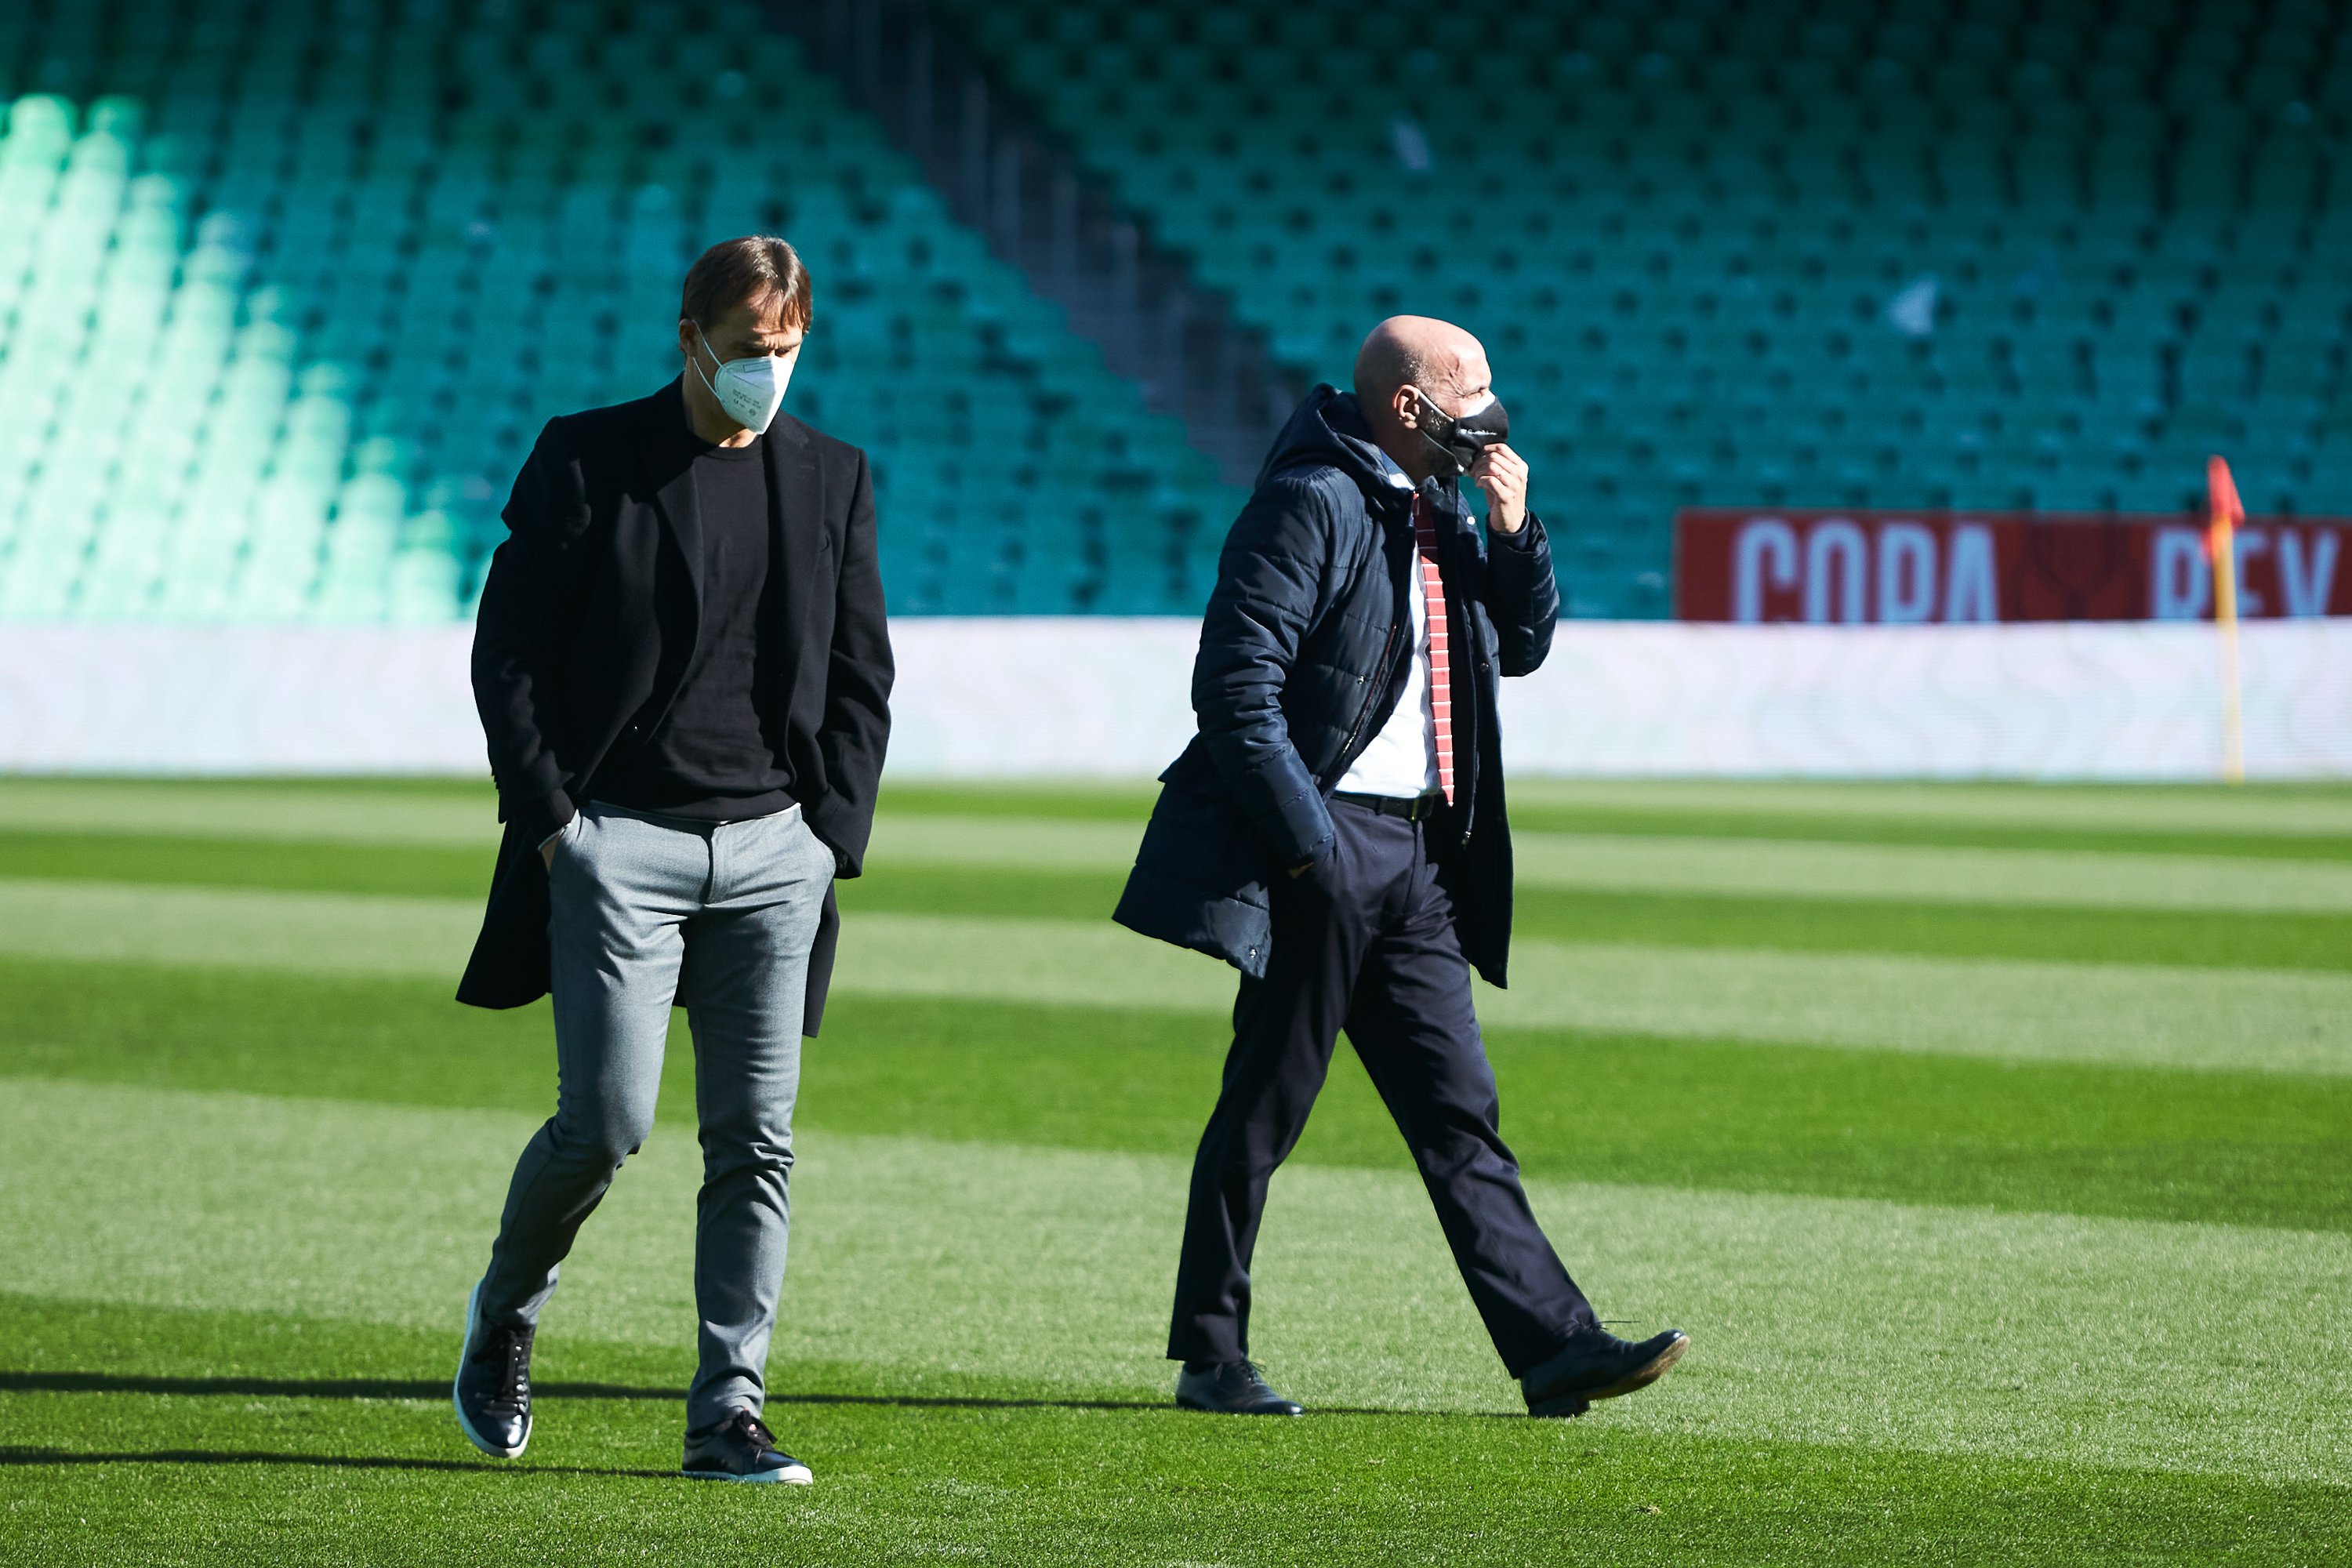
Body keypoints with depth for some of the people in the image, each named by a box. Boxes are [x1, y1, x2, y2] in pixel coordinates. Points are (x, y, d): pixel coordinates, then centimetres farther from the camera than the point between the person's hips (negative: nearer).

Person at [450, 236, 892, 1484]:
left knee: (755, 1143, -2)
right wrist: (549, 819, -7)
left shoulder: (830, 478, 11)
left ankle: (725, 1416, 2)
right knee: (606, 1123, -9)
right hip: (619, 840, -3)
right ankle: (505, 1312, 20)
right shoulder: (586, 458, 1)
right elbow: (507, 651, 1)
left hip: (773, 851, 3)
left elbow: (861, 677, 14)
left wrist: (832, 837, 3)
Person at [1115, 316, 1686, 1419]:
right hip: (1324, 844, -8)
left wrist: (1513, 530, 6)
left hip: (1416, 855, 8)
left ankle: (1555, 1347, 0)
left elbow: (1522, 646, 24)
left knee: (1458, 1109, 5)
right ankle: (1210, 1358, 8)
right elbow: (1237, 686, -17)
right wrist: (1308, 844, -20)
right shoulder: (1312, 503, -11)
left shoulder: (1437, 512, 15)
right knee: (1268, 1106, -1)